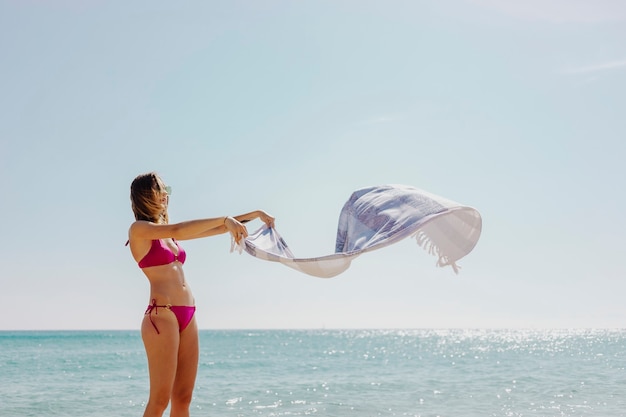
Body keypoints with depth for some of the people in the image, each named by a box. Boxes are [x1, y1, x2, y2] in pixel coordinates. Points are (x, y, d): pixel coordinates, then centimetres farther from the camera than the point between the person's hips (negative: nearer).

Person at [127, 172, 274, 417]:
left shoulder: (169, 232, 20)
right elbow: (177, 230, -19)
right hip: (161, 315, -8)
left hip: (188, 317, 8)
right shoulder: (139, 229, -2)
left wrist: (255, 214, 23)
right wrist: (225, 219, -17)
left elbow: (218, 229, 25)